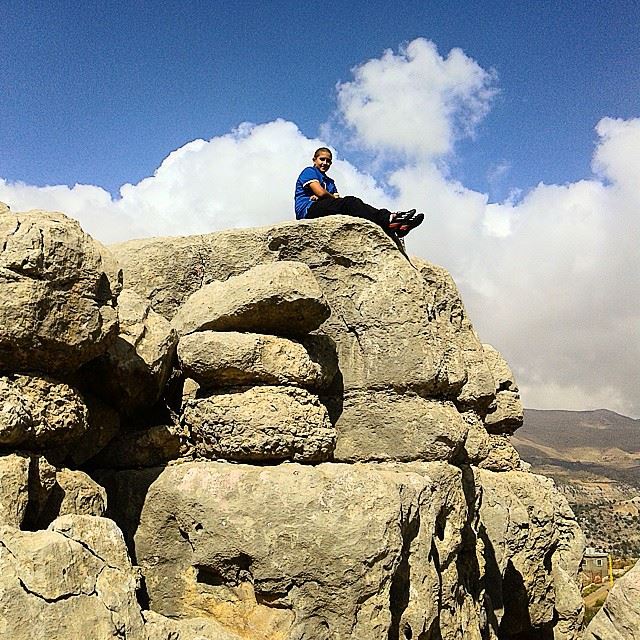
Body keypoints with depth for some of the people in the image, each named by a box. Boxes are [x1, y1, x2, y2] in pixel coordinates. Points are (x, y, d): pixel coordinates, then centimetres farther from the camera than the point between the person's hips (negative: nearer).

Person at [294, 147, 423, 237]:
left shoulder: (330, 181, 33)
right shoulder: (309, 171, 10)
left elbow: (337, 197, 14)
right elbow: (320, 192, -8)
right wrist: (333, 198, 10)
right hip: (309, 210, -7)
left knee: (355, 205, -16)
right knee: (349, 202, -28)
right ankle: (387, 220, -49)